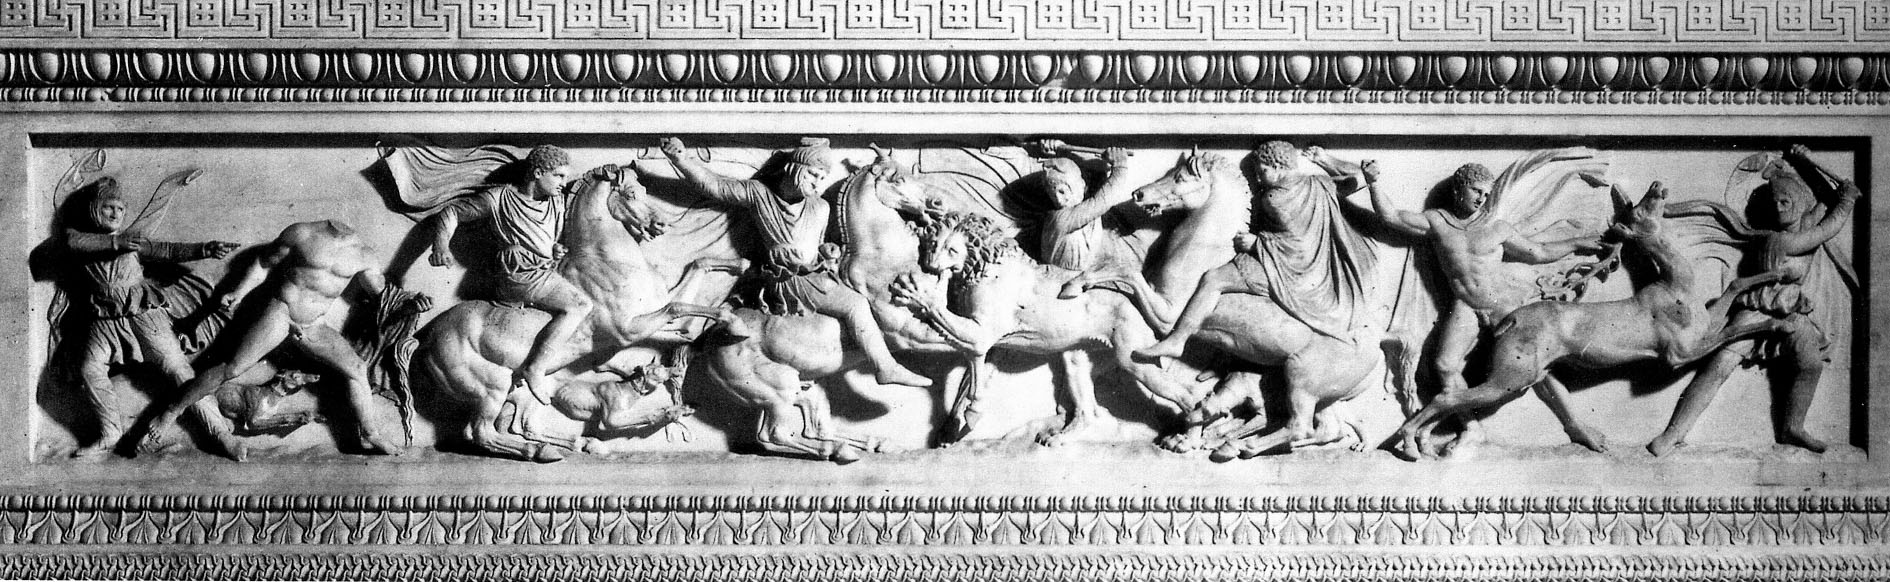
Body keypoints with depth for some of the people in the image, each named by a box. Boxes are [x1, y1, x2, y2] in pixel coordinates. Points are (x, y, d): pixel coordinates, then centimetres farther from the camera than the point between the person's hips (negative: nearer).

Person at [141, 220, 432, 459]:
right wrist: (237, 293, -6)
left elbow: (382, 292, 14)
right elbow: (264, 263, 6)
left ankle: (369, 435, 7)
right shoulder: (301, 235, -2)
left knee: (357, 368, -4)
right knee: (232, 368, -16)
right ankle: (172, 411, -9)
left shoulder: (361, 255, 7)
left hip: (313, 328, 4)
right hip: (279, 315, -4)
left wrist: (409, 303, -6)